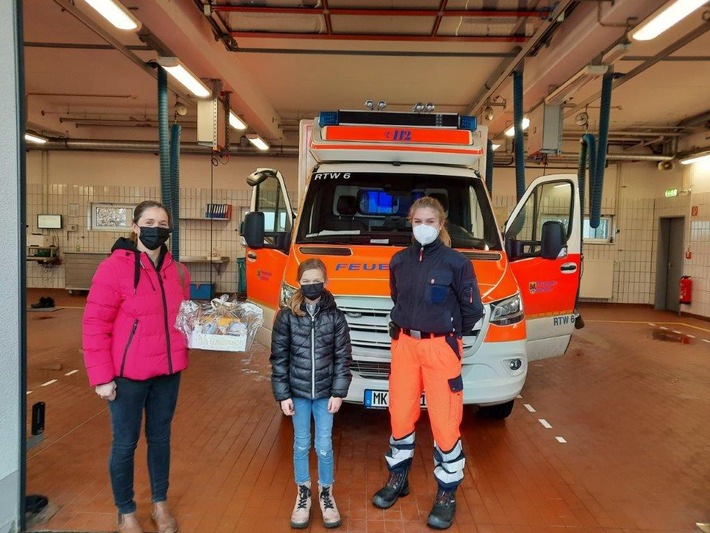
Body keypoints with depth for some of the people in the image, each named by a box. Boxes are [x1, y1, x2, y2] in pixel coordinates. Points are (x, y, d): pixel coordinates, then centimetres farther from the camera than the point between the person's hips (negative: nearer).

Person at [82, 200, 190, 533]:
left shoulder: (177, 272, 4)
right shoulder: (114, 268, -13)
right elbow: (94, 326, -13)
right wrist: (101, 377, -13)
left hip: (168, 372, 5)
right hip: (127, 374, -5)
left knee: (160, 438, 18)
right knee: (125, 443, 10)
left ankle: (160, 504, 37)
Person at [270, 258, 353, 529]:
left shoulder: (335, 316, -5)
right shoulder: (286, 316, -7)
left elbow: (343, 357, -2)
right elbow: (279, 358, -3)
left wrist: (338, 393, -5)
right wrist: (282, 395, -5)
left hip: (325, 392, 0)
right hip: (297, 391, 0)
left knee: (324, 446, 6)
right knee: (301, 444, 11)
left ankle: (326, 493, 28)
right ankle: (303, 493, 31)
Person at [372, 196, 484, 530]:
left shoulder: (456, 262, -8)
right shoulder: (399, 260, 5)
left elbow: (472, 309, -2)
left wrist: (450, 334, 6)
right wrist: (405, 326, 13)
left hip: (440, 348, -4)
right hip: (404, 345, 4)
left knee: (445, 422, 0)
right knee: (400, 415, 13)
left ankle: (447, 494, 18)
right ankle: (398, 479, 33)